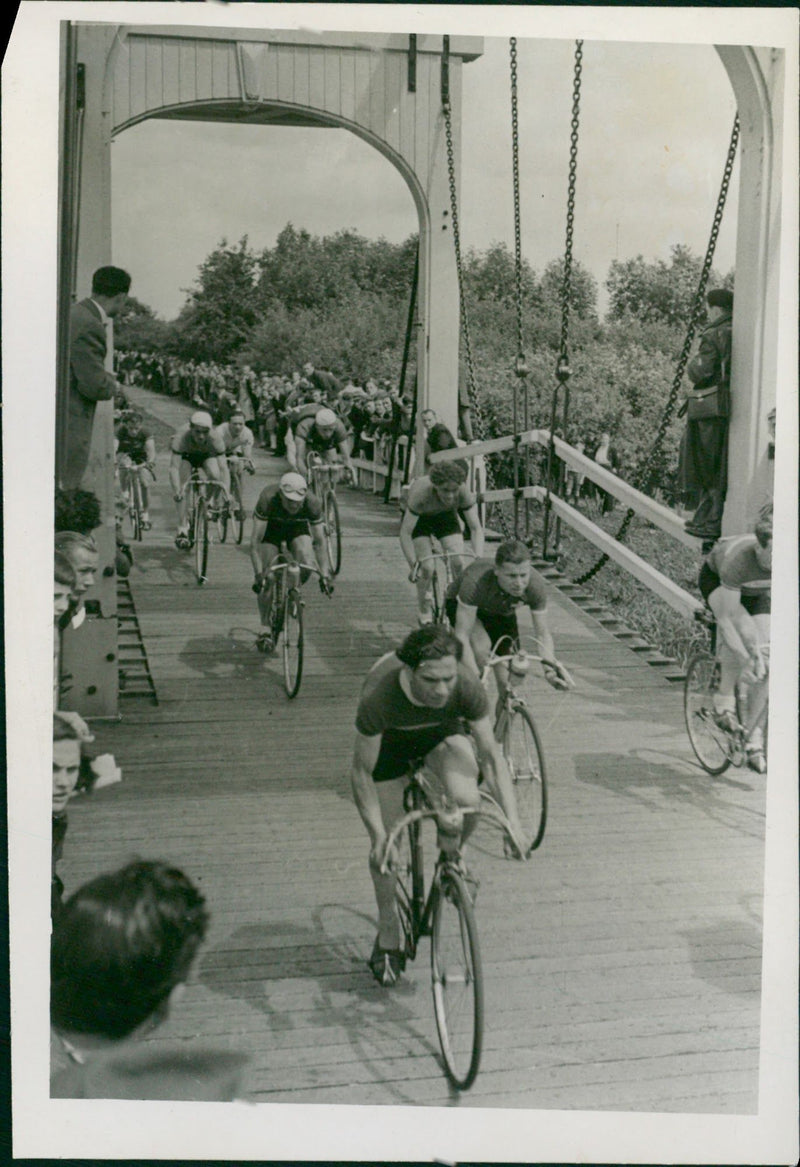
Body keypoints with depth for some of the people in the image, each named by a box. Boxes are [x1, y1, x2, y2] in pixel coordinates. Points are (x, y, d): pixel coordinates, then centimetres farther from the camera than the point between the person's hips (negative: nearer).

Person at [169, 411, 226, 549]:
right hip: (186, 455, -1)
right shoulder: (181, 437, -40)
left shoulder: (215, 438, -37)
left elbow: (223, 466, -36)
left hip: (206, 454, 1)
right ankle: (182, 528, -13)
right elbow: (174, 467, -45)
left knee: (215, 477, -28)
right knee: (181, 488, -21)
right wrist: (176, 490, -58)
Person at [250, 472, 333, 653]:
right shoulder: (268, 499, -39)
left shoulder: (312, 503, -33)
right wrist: (258, 574, -43)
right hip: (271, 527, -1)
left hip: (297, 526, 1)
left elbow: (320, 541, -24)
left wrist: (325, 574, -32)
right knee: (267, 578, -13)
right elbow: (255, 540, -37)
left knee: (306, 566, -26)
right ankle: (265, 628, 3)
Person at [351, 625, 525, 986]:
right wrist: (377, 833, -31)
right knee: (384, 843, 0)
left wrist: (512, 821, -27)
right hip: (390, 739, 0)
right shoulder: (378, 696, -40)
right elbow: (362, 772, -26)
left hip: (444, 731, 1)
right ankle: (388, 935, 25)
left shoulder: (467, 686, -36)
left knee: (466, 800, -30)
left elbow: (491, 754, -22)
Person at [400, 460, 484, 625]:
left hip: (445, 515, 2)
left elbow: (476, 527, -29)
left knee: (458, 564, -17)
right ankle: (425, 614, 7)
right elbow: (405, 532, -38)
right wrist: (413, 565, -44)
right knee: (427, 568, -16)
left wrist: (479, 557, -44)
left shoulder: (463, 493, -34)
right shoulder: (421, 492, -41)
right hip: (419, 519, -2)